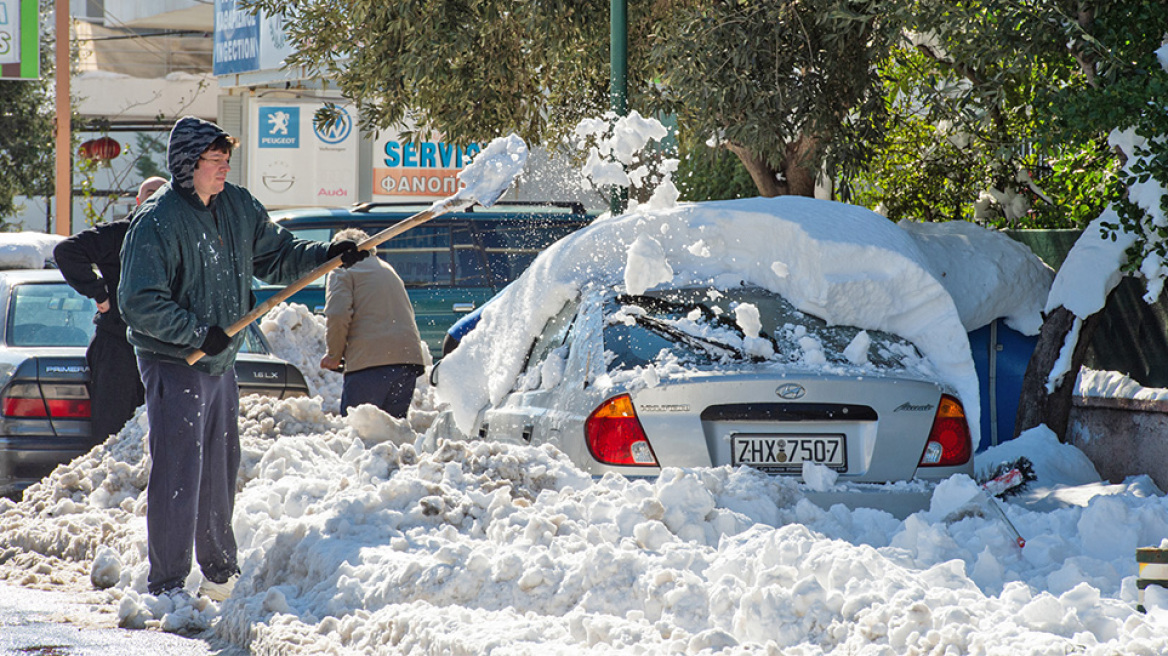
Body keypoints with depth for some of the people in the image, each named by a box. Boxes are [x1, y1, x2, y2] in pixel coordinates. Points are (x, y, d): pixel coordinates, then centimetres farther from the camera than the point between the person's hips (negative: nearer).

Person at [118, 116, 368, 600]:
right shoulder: (157, 222, -18)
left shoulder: (238, 207, 5)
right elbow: (139, 302, -20)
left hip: (220, 362, 8)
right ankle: (166, 586, -4)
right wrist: (198, 333, -24)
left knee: (220, 470, 17)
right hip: (173, 364, -8)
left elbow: (277, 256, 16)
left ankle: (220, 573, 31)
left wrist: (331, 255, 2)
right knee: (178, 474, -9)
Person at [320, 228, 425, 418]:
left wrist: (334, 354, 3)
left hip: (369, 360, -7)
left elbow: (338, 315, -10)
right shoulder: (387, 269, 30)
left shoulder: (342, 271, 6)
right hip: (409, 356, 7)